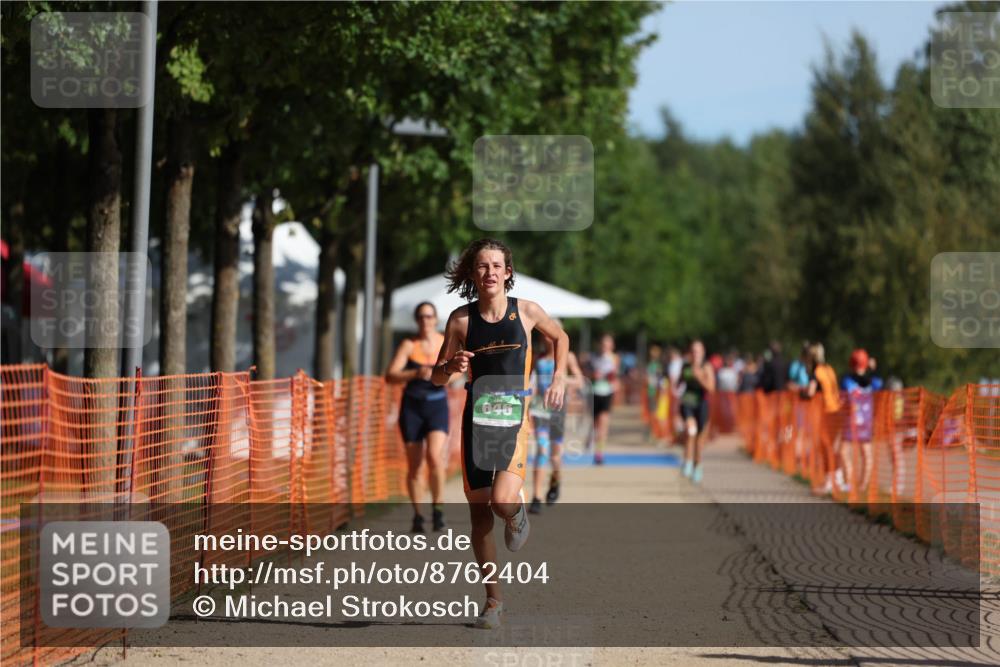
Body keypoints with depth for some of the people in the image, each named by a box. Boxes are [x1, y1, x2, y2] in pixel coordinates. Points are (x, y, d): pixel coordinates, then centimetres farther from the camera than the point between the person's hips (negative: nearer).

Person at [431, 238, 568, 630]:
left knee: (502, 501, -21)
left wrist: (559, 377, 8)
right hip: (476, 420, 2)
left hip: (514, 421, -2)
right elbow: (436, 378, 4)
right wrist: (452, 367, -17)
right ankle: (493, 600, 17)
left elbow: (560, 336, 19)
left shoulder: (526, 311, -2)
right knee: (479, 513, 3)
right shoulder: (461, 319, -1)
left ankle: (518, 515, 18)